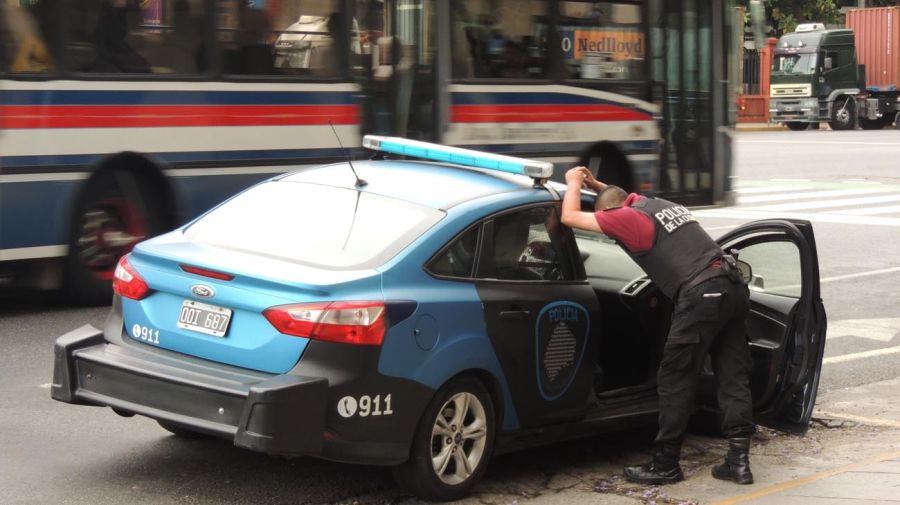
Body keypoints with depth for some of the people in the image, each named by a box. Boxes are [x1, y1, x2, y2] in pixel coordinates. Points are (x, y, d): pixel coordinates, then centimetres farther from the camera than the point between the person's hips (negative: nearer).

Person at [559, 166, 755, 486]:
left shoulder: (626, 217, 2)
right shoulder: (661, 204, 25)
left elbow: (570, 217, 10)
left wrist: (574, 183, 26)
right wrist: (596, 185, 43)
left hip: (702, 294, -8)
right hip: (734, 285, 8)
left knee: (675, 382, 2)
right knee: (733, 377, 8)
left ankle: (665, 464, 8)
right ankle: (739, 459, 6)